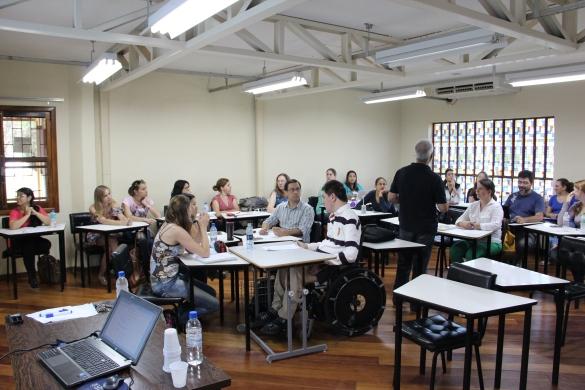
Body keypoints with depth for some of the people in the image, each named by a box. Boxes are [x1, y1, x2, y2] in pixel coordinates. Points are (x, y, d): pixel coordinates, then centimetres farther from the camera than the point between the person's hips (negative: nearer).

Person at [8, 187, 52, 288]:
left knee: (46, 244, -28)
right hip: (19, 241, -2)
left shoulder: (38, 208, 3)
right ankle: (32, 276, -15)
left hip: (34, 239, 3)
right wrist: (27, 215, -19)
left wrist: (35, 213, -17)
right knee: (28, 247, -33)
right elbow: (12, 226, -25)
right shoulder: (15, 211, -7)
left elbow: (48, 222, -9)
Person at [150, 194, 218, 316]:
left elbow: (192, 248, 8)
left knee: (211, 292, 19)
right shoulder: (176, 230, -23)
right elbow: (204, 253, -22)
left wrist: (198, 224, -1)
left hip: (166, 278, 10)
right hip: (166, 283, -10)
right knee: (214, 304, -5)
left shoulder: (170, 224, 6)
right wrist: (203, 227, -12)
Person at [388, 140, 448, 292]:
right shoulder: (434, 178, -17)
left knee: (403, 263, 16)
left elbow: (391, 197, 1)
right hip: (426, 228, -3)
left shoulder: (401, 172, -5)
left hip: (406, 225, 3)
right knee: (420, 265, 9)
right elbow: (443, 208, -14)